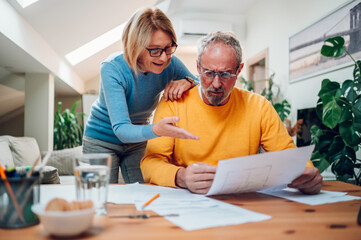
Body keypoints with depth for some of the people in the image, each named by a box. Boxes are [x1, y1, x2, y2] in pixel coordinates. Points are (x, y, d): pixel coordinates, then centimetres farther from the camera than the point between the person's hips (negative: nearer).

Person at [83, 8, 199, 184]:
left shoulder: (170, 64, -17)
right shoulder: (112, 69, -29)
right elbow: (121, 129, -37)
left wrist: (188, 82, -29)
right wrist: (156, 130, -58)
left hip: (137, 142, 3)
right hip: (103, 141, -3)